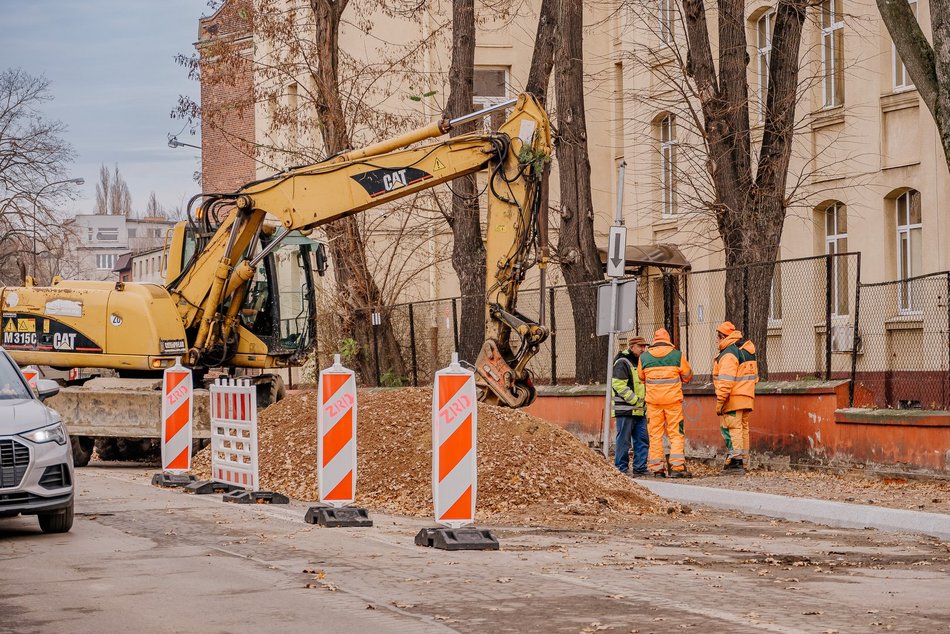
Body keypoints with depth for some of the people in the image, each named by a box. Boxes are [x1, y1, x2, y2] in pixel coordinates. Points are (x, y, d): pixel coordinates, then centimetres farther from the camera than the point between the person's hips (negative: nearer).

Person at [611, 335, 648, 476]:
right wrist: (634, 400, -18)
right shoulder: (622, 363, -9)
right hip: (625, 410, -9)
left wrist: (645, 401, 15)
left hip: (640, 411, 9)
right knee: (624, 441, -4)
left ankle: (640, 468, 12)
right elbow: (618, 384, -19)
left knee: (642, 440, 7)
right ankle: (621, 469, 1)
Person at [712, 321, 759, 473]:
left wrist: (720, 401, -19)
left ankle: (735, 462, -14)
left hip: (733, 398, -9)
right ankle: (743, 462, 16)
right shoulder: (747, 350, 17)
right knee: (743, 429, 13)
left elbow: (726, 380, -20)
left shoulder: (729, 353, -14)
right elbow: (754, 376, 22)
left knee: (732, 429, -8)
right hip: (747, 397, 9)